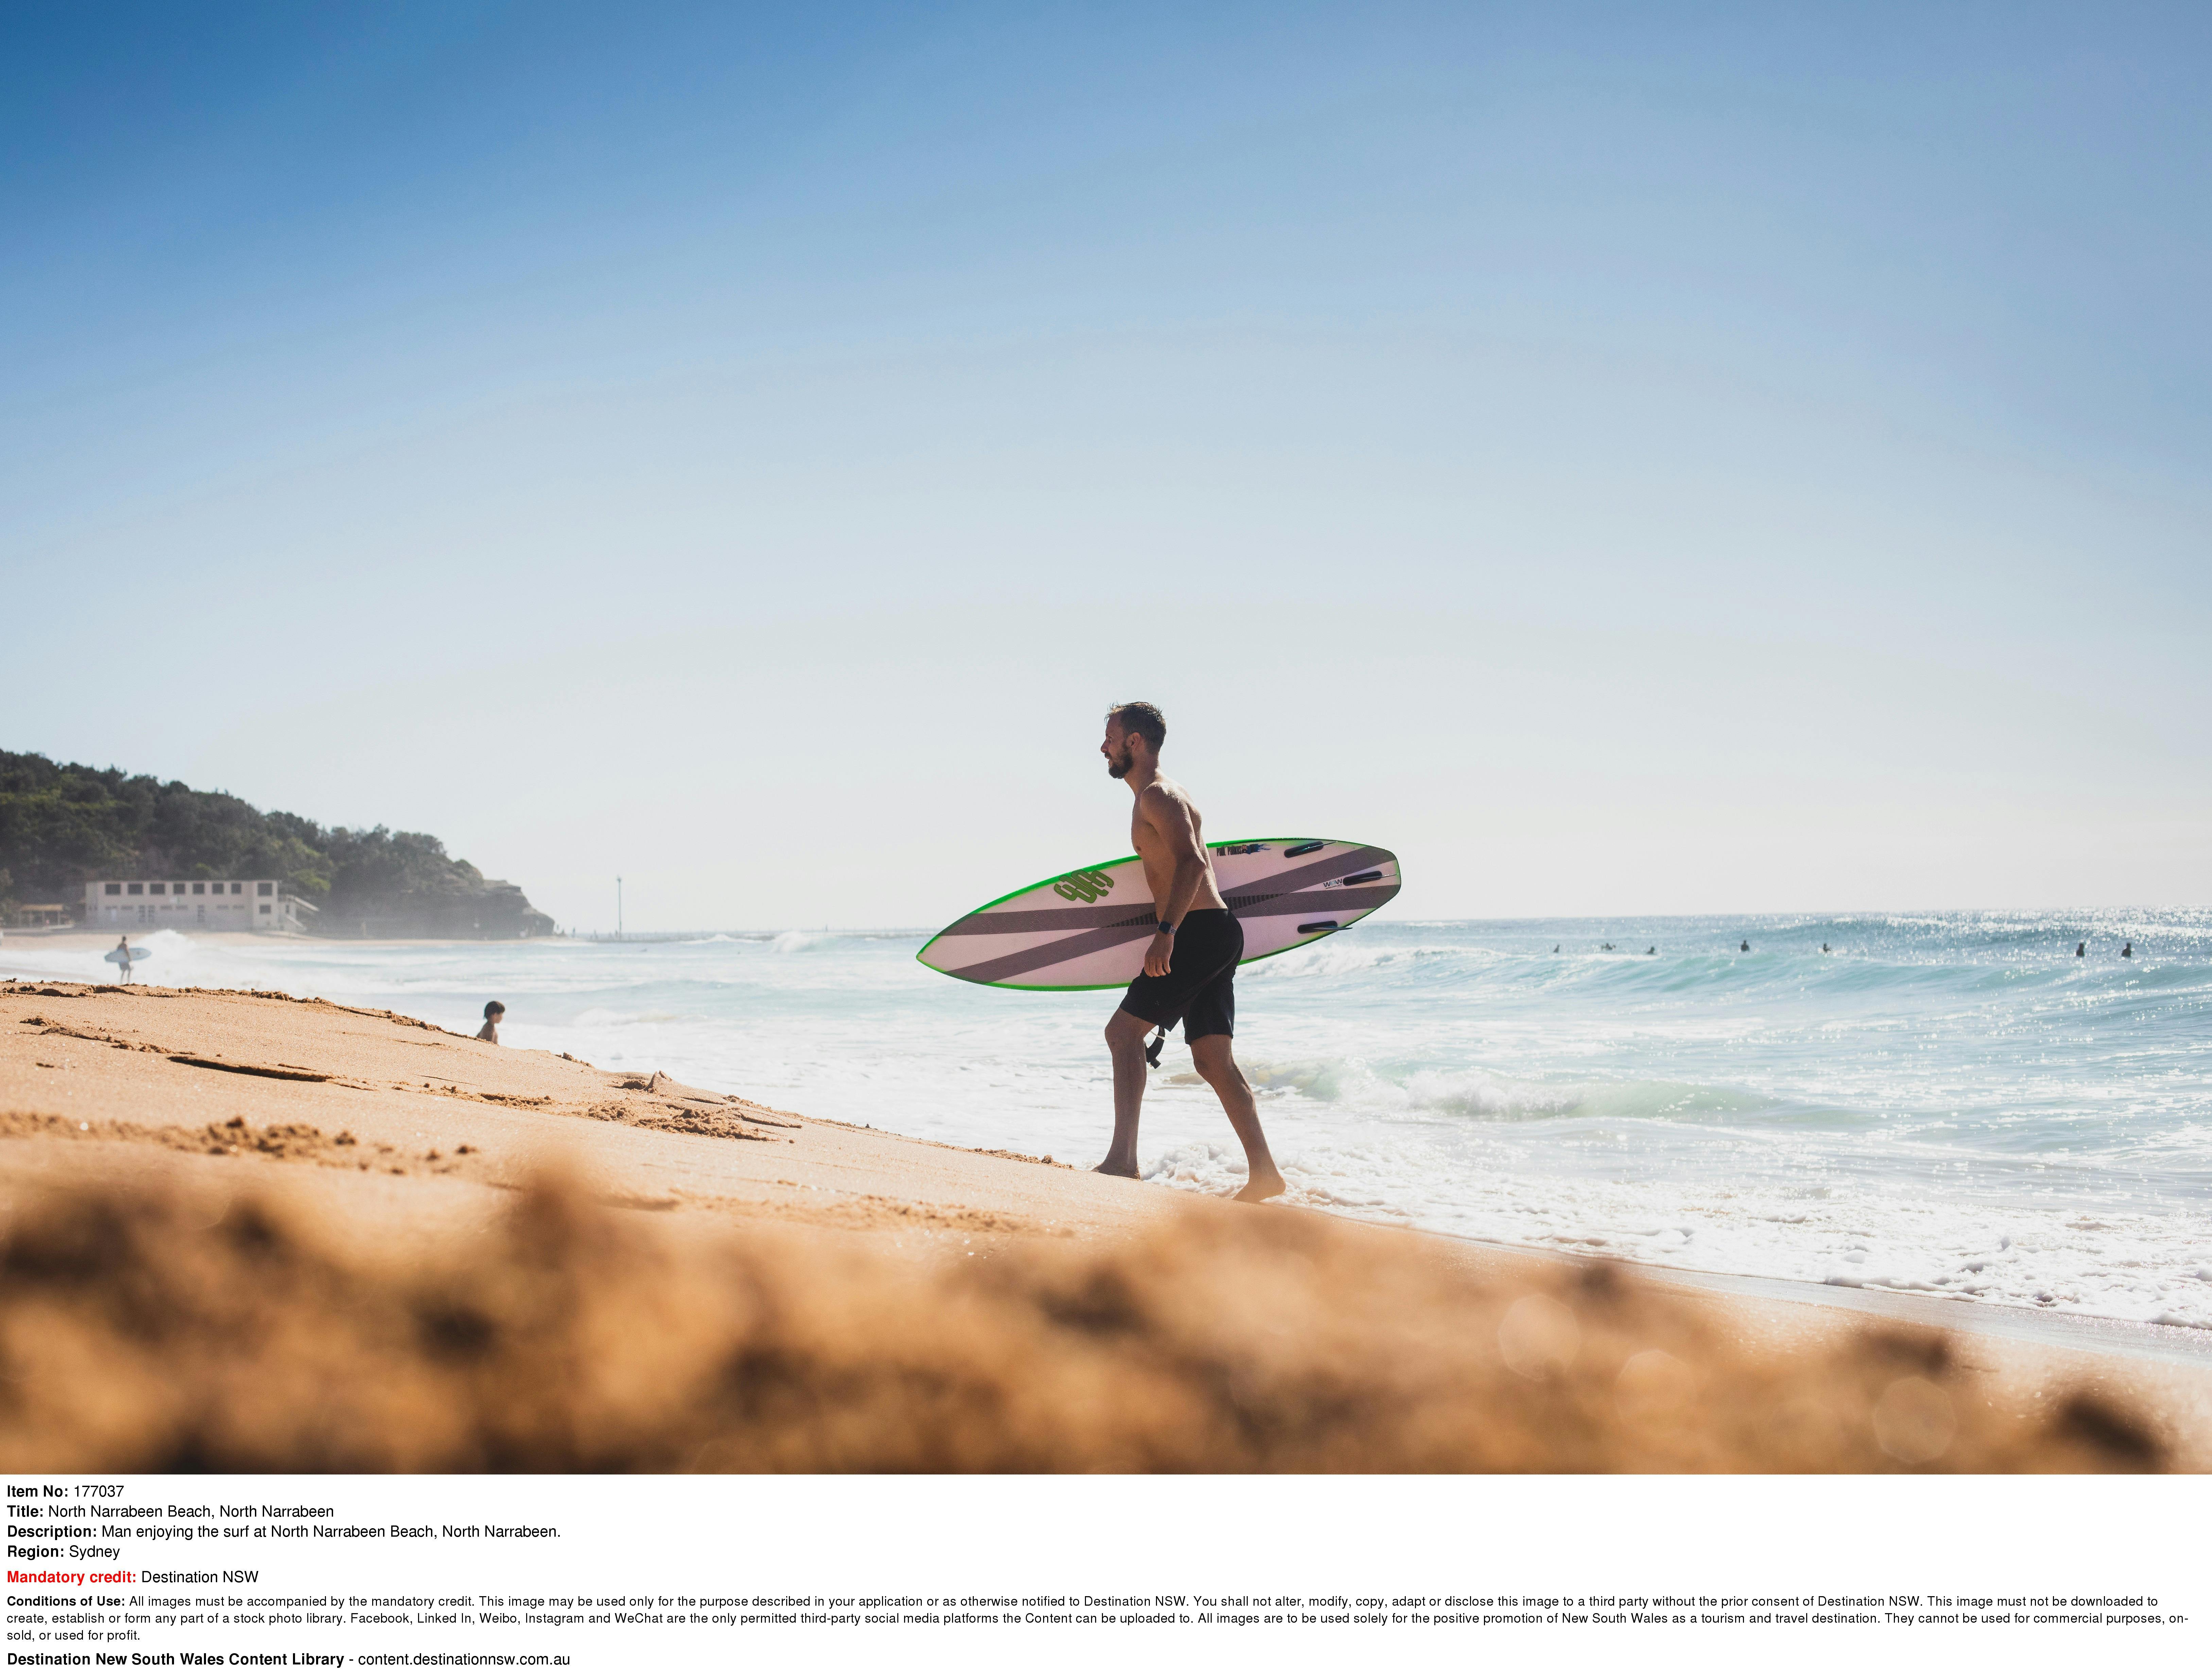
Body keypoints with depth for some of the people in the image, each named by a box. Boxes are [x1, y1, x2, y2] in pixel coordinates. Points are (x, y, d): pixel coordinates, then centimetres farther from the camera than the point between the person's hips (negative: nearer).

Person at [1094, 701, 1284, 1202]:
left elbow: (1193, 862, -23)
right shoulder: (1152, 797, 23)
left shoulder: (1158, 795, -9)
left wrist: (1166, 931, -31)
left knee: (1124, 1030, -11)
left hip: (1201, 932, -10)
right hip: (1209, 938, 10)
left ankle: (1123, 1157, -17)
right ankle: (1264, 1173, 4)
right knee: (1212, 1058, 6)